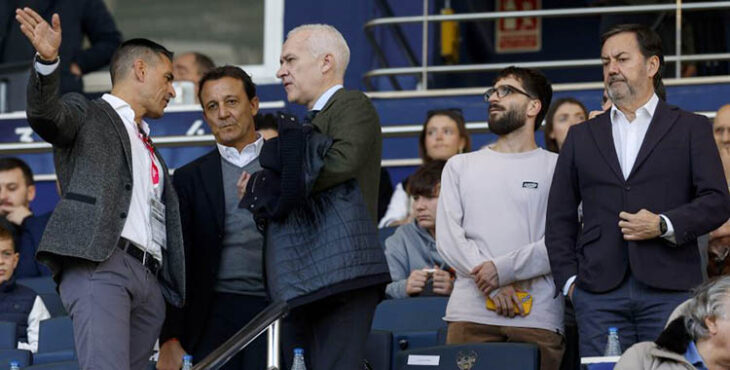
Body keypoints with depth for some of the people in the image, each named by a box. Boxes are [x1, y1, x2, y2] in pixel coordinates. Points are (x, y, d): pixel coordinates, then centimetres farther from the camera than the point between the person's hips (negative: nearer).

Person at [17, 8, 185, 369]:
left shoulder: (148, 148, 34)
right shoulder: (87, 115, 11)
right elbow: (46, 114, -13)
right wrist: (47, 61, -32)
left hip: (150, 282, 7)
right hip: (100, 263, -7)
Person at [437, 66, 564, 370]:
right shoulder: (460, 167, 19)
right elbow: (448, 237, 6)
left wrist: (504, 269, -13)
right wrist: (493, 286, -7)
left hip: (537, 319, -2)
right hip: (470, 316, 2)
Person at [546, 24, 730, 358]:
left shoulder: (690, 129, 11)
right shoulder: (582, 136, 18)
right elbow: (560, 216, 17)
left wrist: (664, 225, -12)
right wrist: (568, 279, 5)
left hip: (670, 291, -2)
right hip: (600, 294, 2)